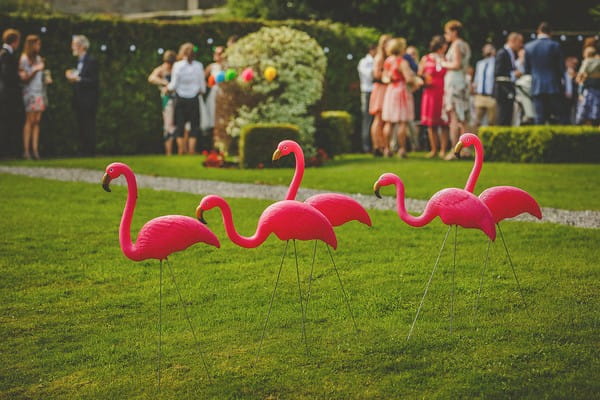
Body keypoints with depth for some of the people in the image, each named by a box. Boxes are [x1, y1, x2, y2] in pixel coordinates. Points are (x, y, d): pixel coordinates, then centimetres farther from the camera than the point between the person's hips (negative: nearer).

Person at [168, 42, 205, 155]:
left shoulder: (177, 65, -9)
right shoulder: (198, 66, -3)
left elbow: (174, 85, -8)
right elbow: (203, 87, 0)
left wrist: (168, 86, 13)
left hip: (180, 99, -1)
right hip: (194, 100, 1)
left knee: (179, 126, 7)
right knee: (194, 127, 7)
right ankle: (191, 151, 3)